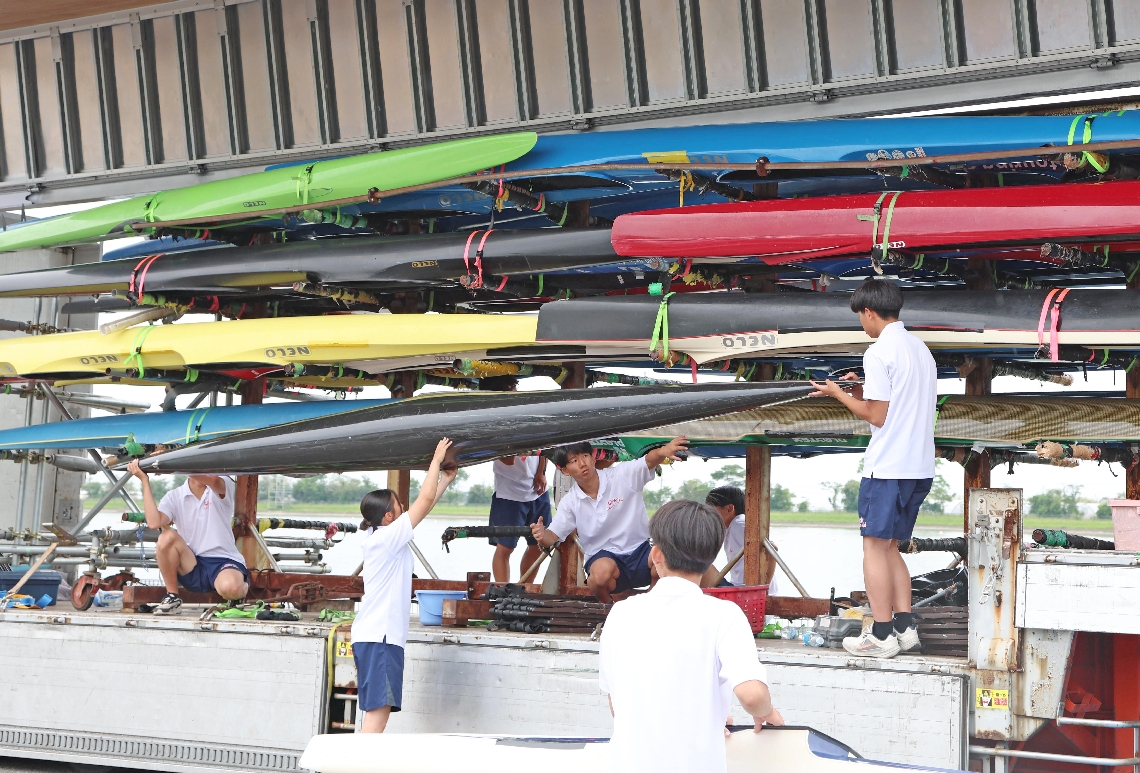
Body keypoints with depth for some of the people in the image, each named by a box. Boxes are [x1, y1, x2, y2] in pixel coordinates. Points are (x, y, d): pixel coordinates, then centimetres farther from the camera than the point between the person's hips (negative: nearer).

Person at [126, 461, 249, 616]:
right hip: (192, 568, 3)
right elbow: (154, 522, -16)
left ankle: (243, 587, 2)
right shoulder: (174, 496, 4)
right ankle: (172, 598, -8)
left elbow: (212, 479, -27)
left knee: (229, 587, -38)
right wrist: (145, 480, -12)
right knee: (167, 536, -25)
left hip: (225, 562, -3)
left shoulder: (223, 487, 0)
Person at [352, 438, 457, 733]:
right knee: (378, 708, -15)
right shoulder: (388, 536, -10)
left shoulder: (379, 536, 15)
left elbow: (424, 504, 26)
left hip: (375, 635, 10)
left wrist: (446, 479, 30)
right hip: (379, 635, -10)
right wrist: (437, 459, 1)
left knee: (379, 708, 7)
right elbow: (425, 500, -9)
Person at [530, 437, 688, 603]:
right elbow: (553, 536, 3)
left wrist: (662, 451, -48)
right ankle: (607, 606, -2)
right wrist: (542, 536, -23)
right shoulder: (570, 502, 1)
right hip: (604, 557, 0)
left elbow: (649, 461, -22)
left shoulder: (621, 475, -6)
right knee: (602, 571, -38)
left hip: (641, 551, 0)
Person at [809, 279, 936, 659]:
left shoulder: (879, 352, -12)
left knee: (875, 546, -1)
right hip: (920, 466, 8)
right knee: (889, 547, 16)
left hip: (887, 467, -8)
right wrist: (864, 392, 18)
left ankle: (881, 636, -2)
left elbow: (877, 415, -13)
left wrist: (839, 394, 1)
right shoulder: (920, 348, 15)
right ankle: (904, 627, 12)